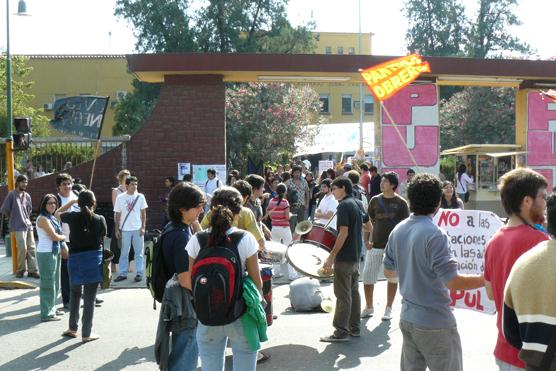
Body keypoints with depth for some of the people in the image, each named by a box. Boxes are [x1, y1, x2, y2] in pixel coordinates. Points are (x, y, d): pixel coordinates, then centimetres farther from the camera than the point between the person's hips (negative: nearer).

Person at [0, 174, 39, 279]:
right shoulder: (11, 195, -6)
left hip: (28, 225, 6)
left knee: (31, 248, 3)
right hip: (18, 227, -6)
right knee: (22, 248, -10)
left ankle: (32, 271, 8)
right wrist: (13, 217, 9)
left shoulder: (27, 196, 11)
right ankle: (20, 270, 7)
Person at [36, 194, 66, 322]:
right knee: (48, 283, -5)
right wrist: (64, 237, 1)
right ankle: (46, 313, 0)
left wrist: (65, 250, 1)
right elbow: (54, 236, -18)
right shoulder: (43, 219, -14)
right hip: (46, 254, -9)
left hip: (55, 253, 9)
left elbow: (59, 236, 11)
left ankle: (51, 308, 29)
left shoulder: (53, 218, 13)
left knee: (55, 283, 17)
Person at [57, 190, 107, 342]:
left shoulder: (73, 217, -3)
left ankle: (73, 328, 26)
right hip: (94, 259, -2)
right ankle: (86, 333, 9)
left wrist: (72, 201, 19)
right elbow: (103, 240, 3)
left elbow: (57, 213, 17)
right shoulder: (100, 219, -5)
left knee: (75, 294, 21)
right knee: (89, 298, 4)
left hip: (75, 259, 2)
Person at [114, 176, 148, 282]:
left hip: (138, 229, 0)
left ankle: (139, 273, 10)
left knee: (139, 253, 4)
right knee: (124, 253, 7)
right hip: (125, 229, 0)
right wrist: (117, 229, 2)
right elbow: (117, 215, 4)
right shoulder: (120, 198, 0)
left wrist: (143, 227, -3)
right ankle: (122, 273, 14)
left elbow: (143, 213, 5)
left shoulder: (140, 197, 1)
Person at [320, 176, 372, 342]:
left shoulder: (344, 205, -16)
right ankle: (354, 328, 22)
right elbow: (368, 226, 18)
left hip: (344, 257, -9)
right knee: (353, 292, 15)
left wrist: (331, 256, -19)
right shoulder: (357, 204, 11)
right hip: (356, 256, 9)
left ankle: (341, 332, 0)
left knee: (343, 295, -4)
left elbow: (343, 232, -21)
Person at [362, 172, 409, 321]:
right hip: (375, 245, 2)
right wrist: (367, 240, 1)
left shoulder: (401, 203, -4)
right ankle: (369, 307, 20)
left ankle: (388, 308, 22)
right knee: (367, 276, 2)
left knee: (392, 277, 8)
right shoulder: (375, 200, 4)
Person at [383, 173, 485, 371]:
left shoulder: (398, 231, 2)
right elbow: (453, 281, -23)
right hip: (435, 323, -7)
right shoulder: (434, 234, -20)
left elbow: (389, 272, 13)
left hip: (407, 318, 7)